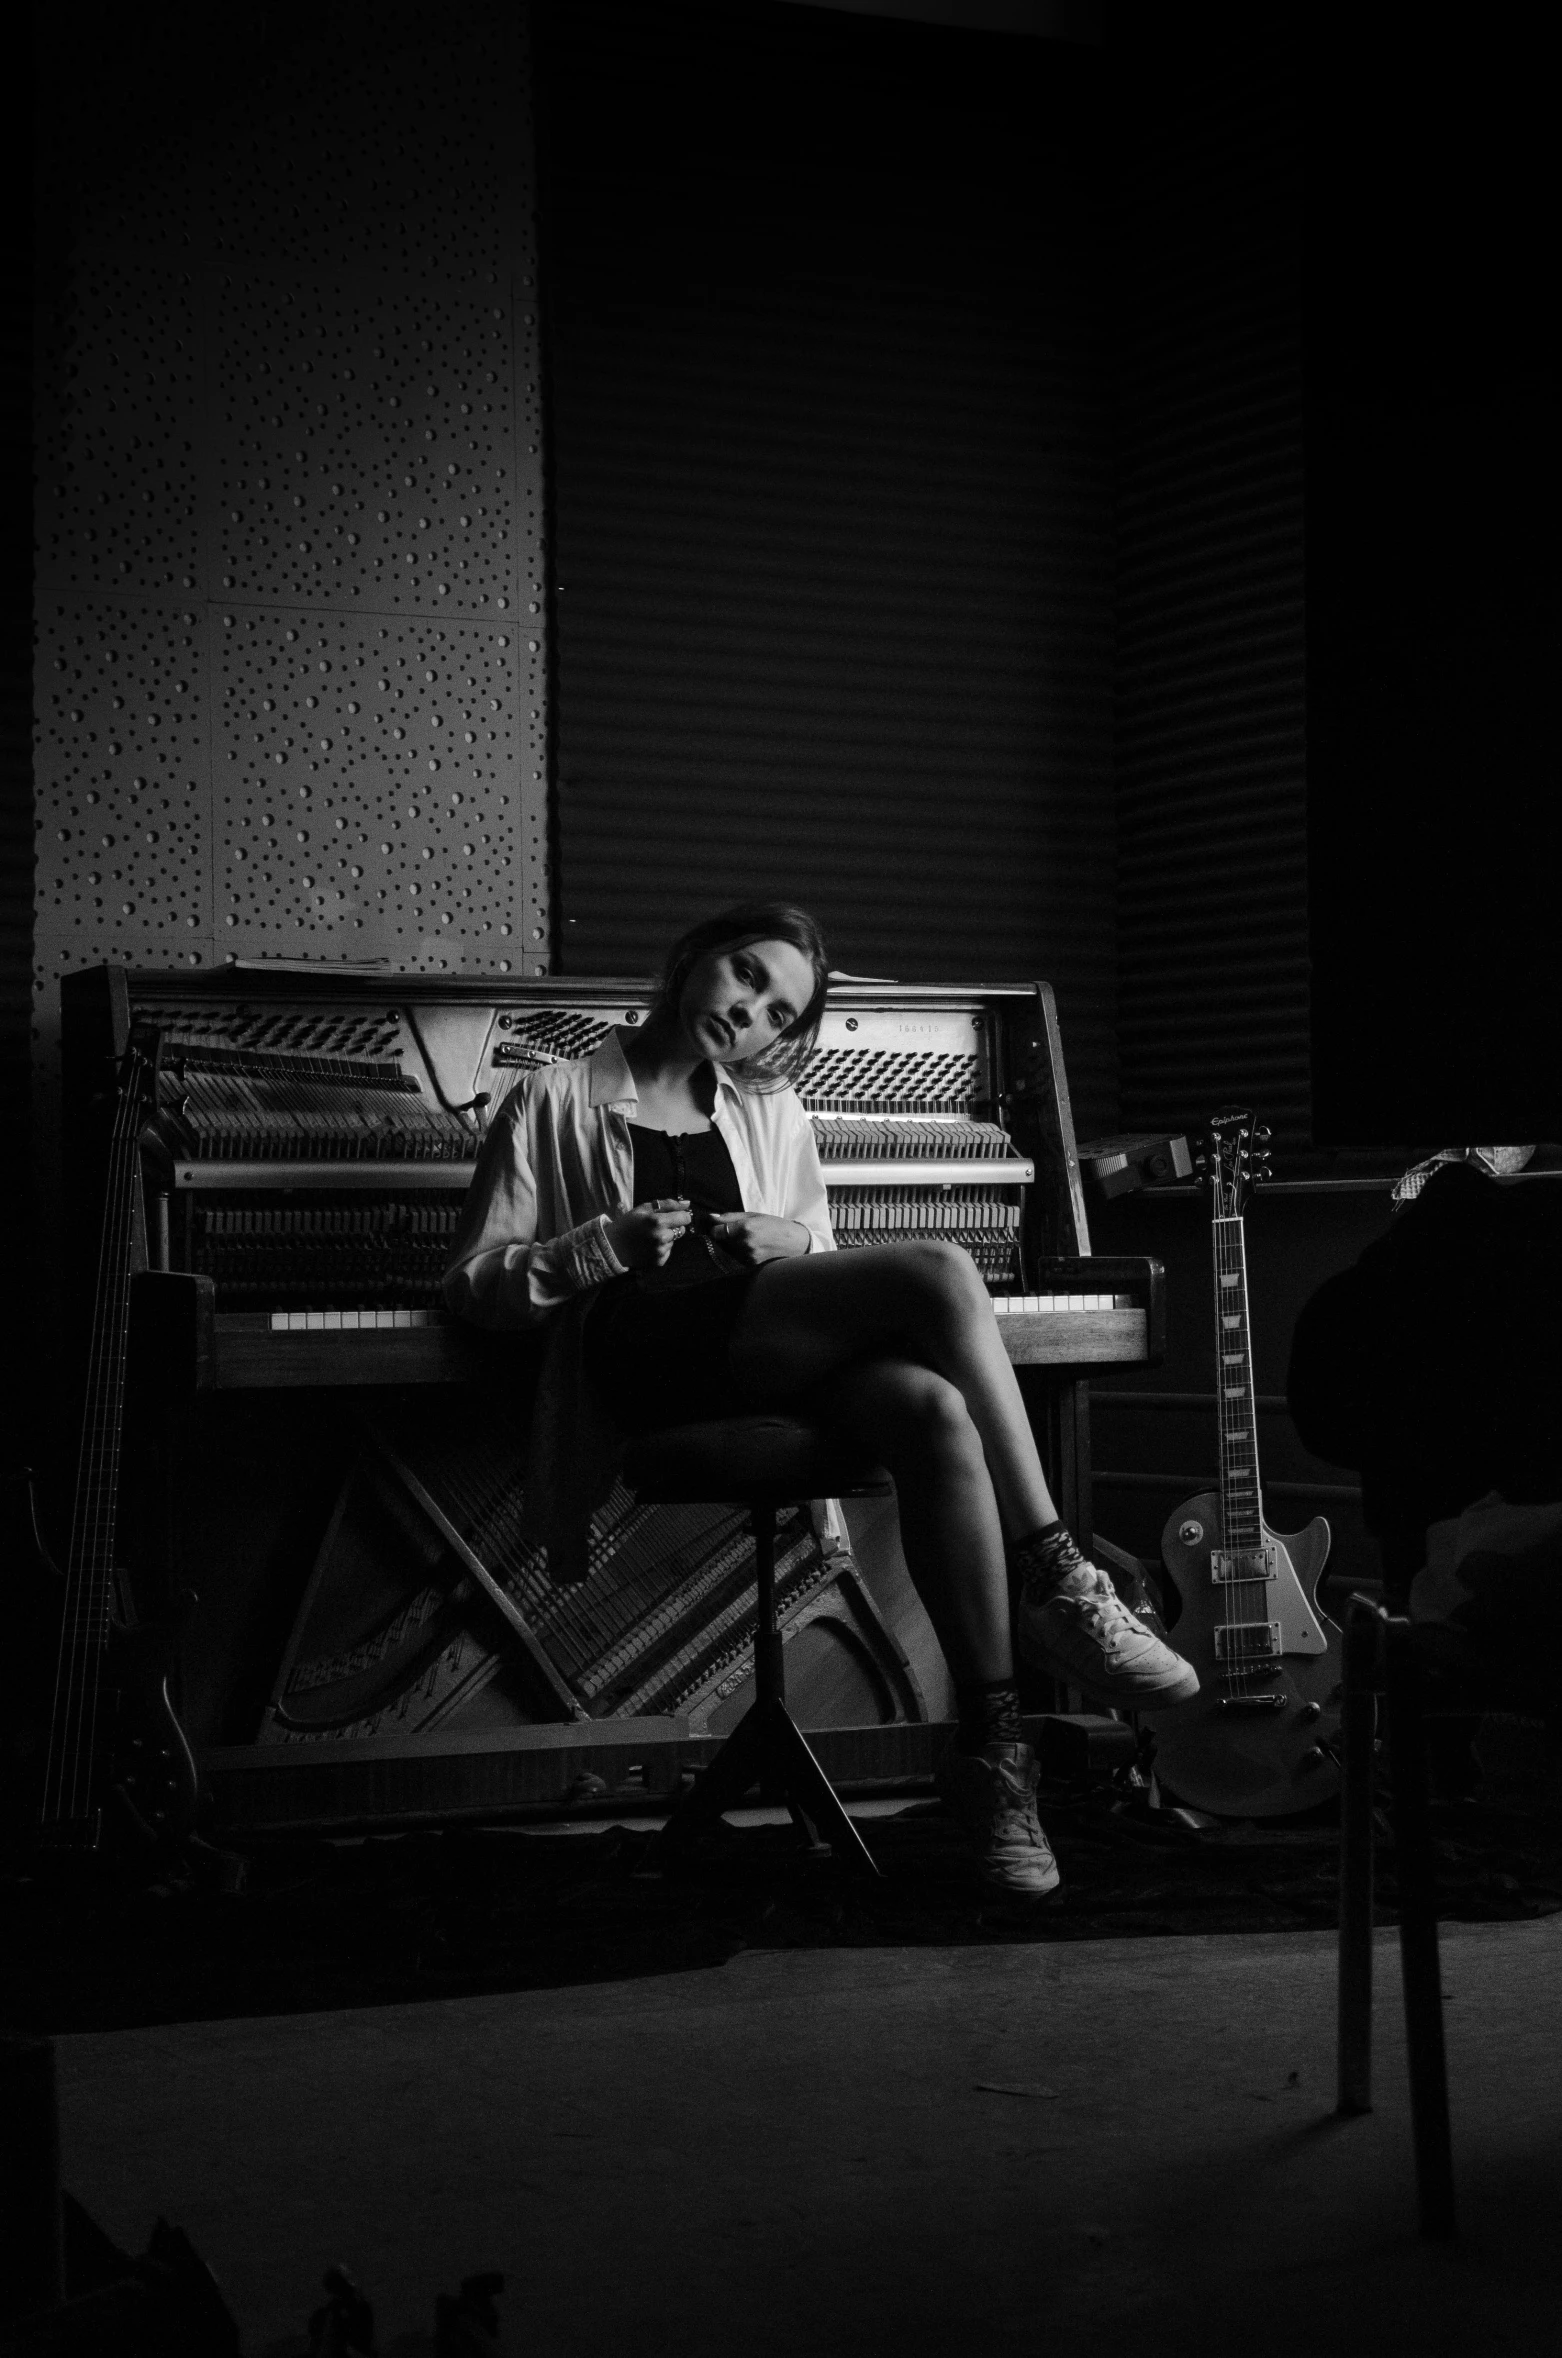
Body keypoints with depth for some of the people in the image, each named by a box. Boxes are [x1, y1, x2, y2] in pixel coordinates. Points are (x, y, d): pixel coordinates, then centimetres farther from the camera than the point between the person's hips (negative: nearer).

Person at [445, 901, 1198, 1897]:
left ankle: (993, 1740, -33)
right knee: (940, 1272, -30)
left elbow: (825, 1274, 27)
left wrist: (796, 1244, 3)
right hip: (645, 1352, -5)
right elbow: (473, 1283, 10)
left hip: (785, 1355, 5)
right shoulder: (560, 1100, 15)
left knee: (938, 1415, -34)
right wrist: (607, 1246, -6)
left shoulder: (771, 1111, 29)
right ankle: (1060, 1585, -30)